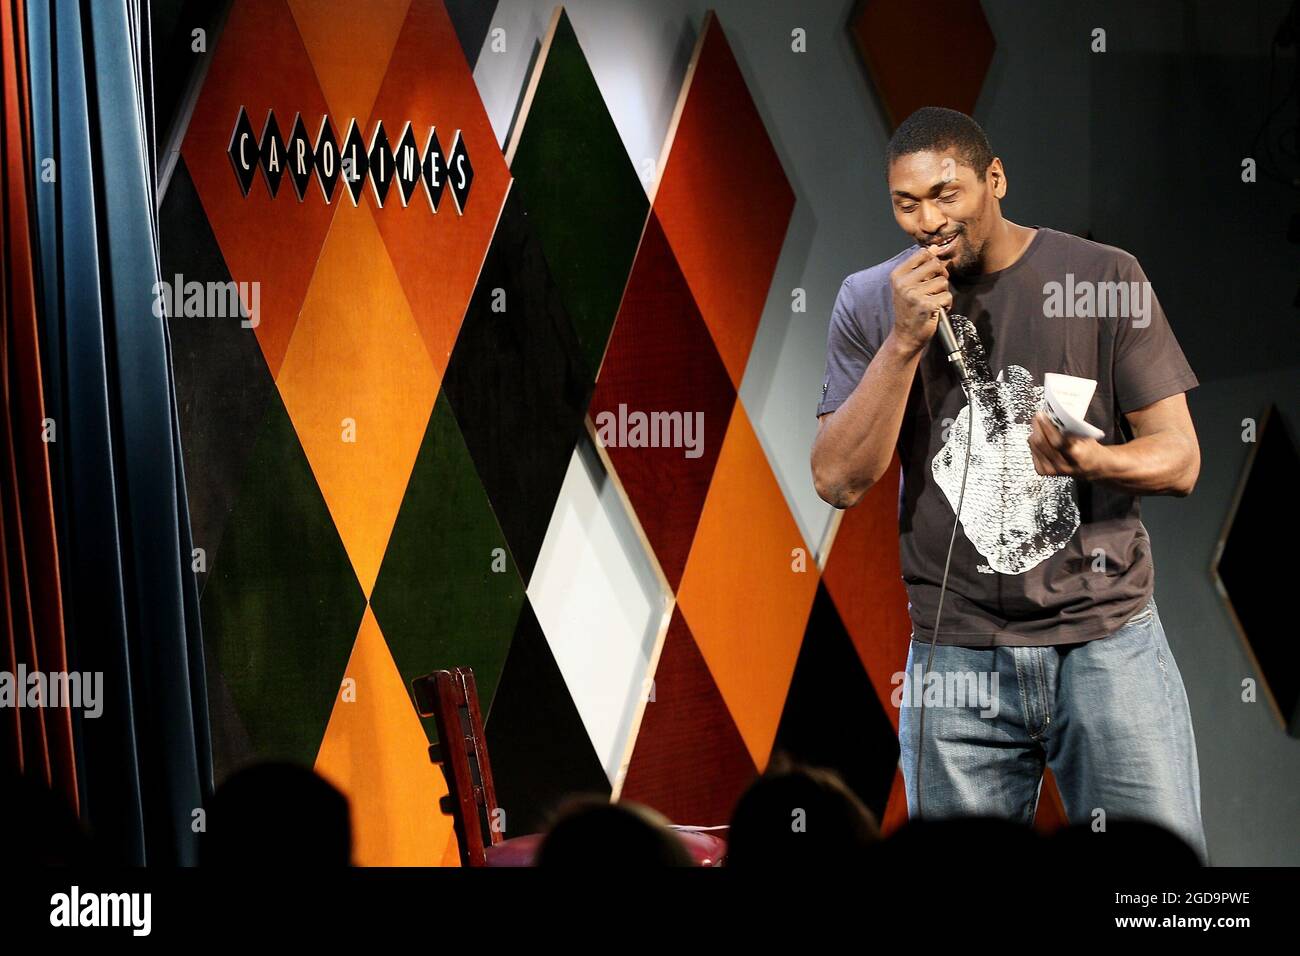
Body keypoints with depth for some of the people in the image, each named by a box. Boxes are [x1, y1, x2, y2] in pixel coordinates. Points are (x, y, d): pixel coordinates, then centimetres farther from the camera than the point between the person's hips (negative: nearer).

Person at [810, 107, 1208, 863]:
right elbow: (840, 481, -4)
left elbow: (1179, 458, -1)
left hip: (1109, 637, -1)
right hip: (956, 656, 1)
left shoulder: (1105, 279, -2)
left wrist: (1085, 461, -23)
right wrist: (904, 341, -14)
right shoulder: (870, 302, 3)